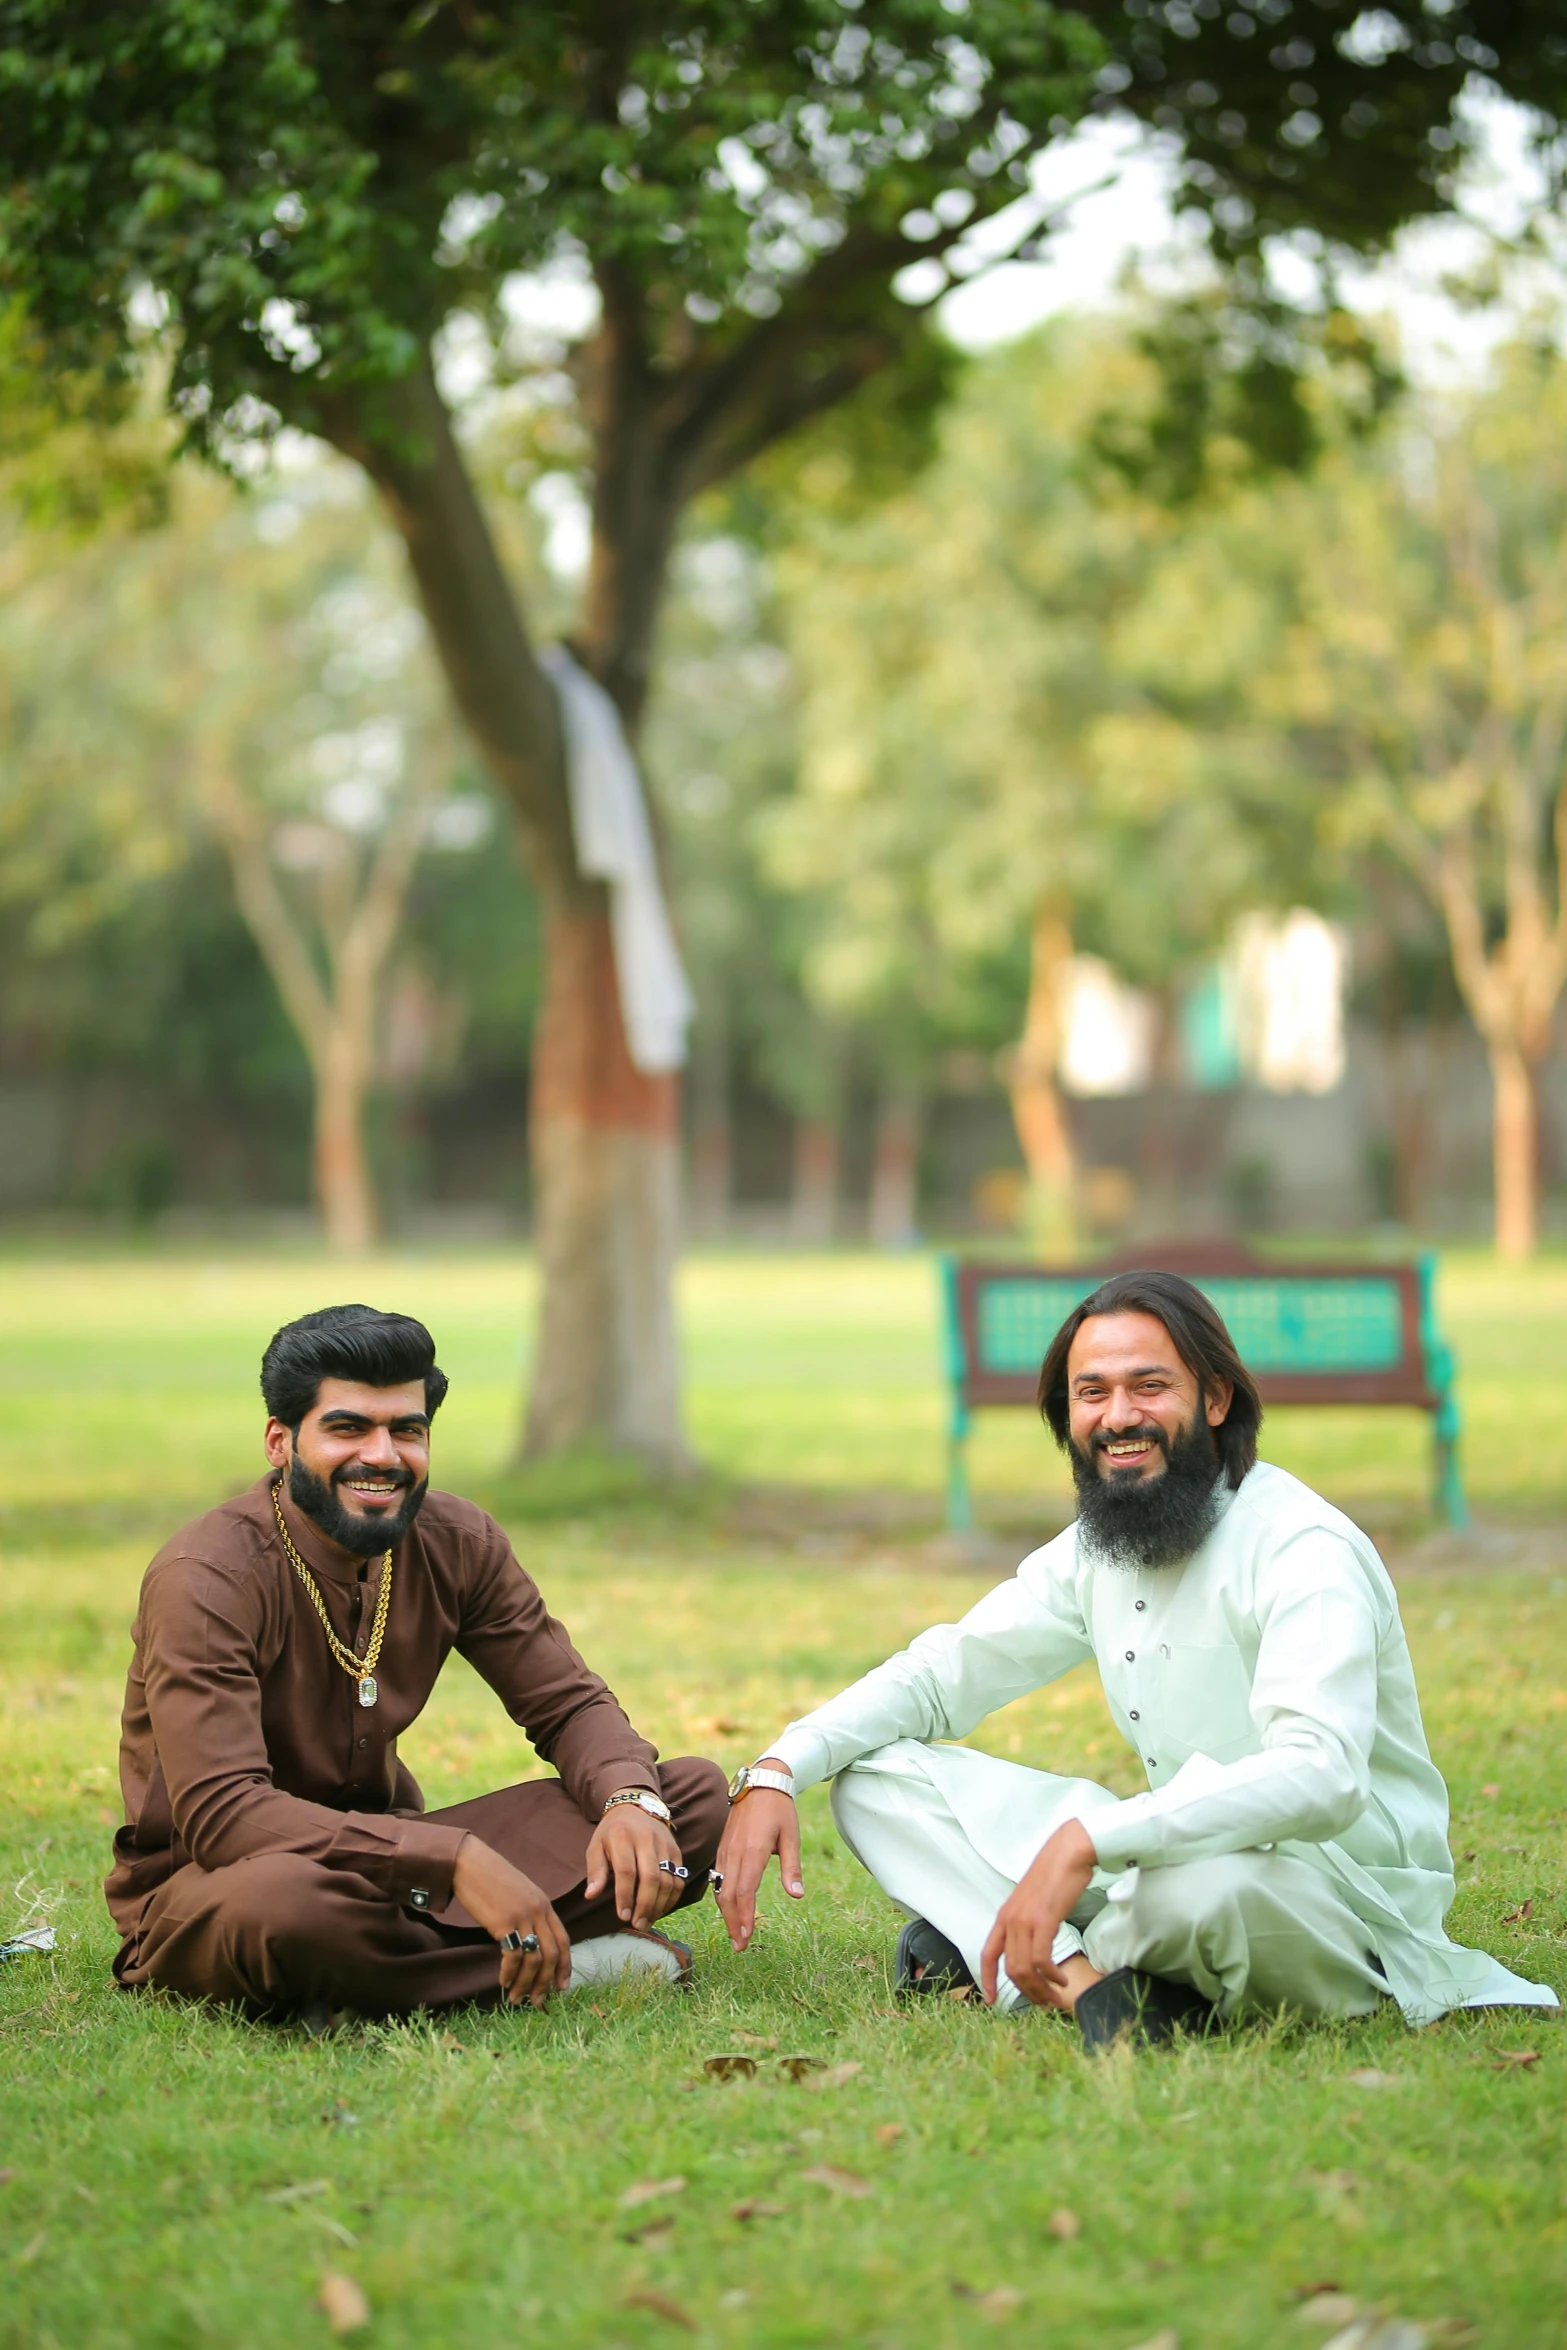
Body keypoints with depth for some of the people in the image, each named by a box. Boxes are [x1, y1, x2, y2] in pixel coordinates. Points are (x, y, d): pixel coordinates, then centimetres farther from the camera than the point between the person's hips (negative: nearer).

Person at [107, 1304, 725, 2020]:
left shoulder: (457, 1543, -3)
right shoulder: (205, 1579, -21)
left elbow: (569, 1705, 4)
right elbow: (220, 1814, -31)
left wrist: (631, 1802, -21)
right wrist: (456, 1858, -39)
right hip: (202, 1887, -6)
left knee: (693, 1792, -6)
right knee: (282, 1897, -44)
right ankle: (548, 1972, -17)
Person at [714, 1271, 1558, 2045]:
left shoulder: (1304, 1550, -19)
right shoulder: (1095, 1550, 7)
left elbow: (1320, 1776, -35)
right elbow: (939, 1674, 15)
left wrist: (1087, 1841, -43)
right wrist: (777, 1772, -3)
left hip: (1345, 1892, -8)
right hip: (1169, 1857, 8)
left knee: (1204, 1886, -44)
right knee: (875, 1775, -2)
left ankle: (1015, 1948, -11)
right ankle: (1084, 1979, -24)